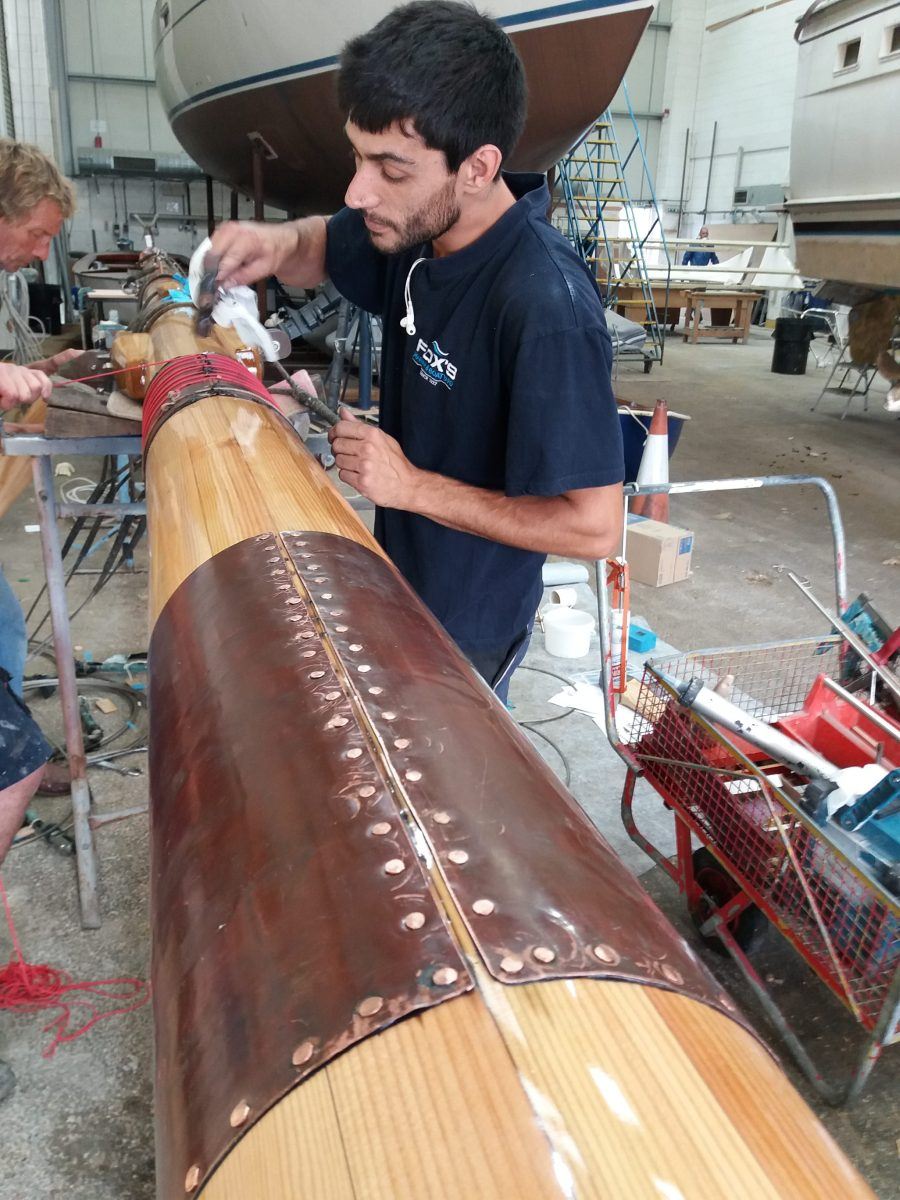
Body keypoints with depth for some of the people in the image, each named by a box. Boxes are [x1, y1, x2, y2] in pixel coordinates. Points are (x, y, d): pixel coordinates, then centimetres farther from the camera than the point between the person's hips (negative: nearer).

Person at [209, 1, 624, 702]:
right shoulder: (416, 227, -9)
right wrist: (276, 246, -13)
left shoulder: (547, 308, -33)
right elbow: (323, 247, 12)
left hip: (467, 626, -7)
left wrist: (413, 485, -26)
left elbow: (594, 527, -30)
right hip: (401, 578, 8)